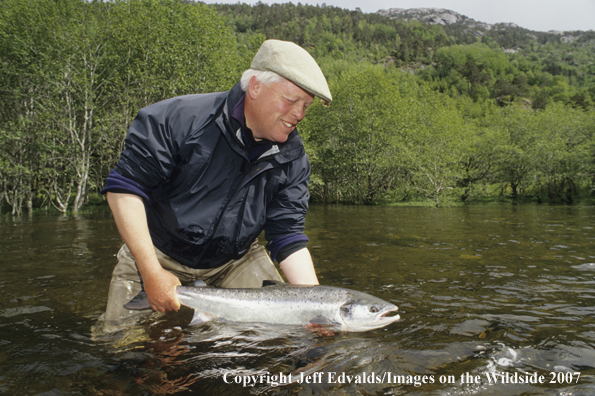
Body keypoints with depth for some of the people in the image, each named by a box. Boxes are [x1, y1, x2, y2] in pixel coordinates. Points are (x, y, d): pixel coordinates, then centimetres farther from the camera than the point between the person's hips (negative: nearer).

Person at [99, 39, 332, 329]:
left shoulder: (293, 160, -9)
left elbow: (288, 236, -9)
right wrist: (152, 272, -26)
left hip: (235, 260, 3)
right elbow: (125, 188, -20)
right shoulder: (181, 119, -23)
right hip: (156, 255, -3)